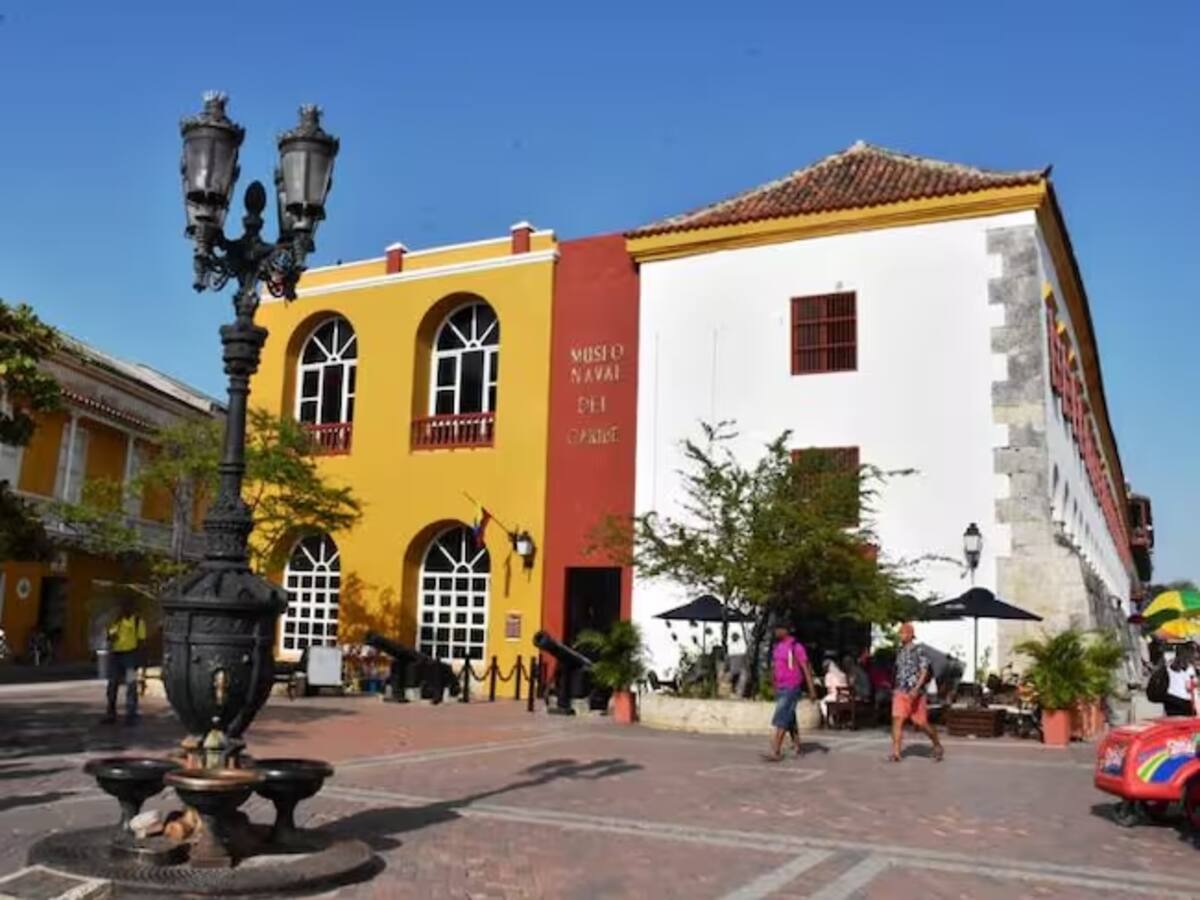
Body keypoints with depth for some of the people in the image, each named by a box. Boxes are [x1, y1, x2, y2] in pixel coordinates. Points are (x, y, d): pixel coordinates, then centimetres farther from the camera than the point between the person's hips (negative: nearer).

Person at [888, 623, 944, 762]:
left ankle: (938, 747, 29)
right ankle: (895, 753, -13)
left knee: (922, 724, 5)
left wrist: (916, 689, -26)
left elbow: (925, 672, -15)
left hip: (915, 693, -5)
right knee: (897, 720, -11)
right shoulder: (899, 652, 10)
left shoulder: (919, 651, -9)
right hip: (900, 693, 5)